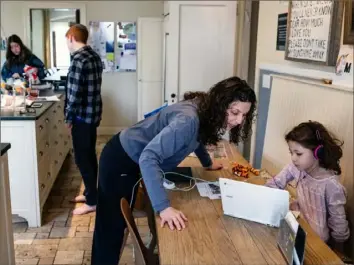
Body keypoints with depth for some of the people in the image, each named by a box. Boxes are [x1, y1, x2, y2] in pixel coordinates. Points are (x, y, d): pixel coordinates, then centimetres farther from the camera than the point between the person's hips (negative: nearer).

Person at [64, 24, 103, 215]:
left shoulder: (79, 60, -20)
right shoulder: (94, 56, 9)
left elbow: (75, 93, -22)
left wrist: (69, 117, -8)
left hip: (82, 116, -9)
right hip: (93, 113, 9)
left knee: (82, 158, 0)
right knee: (89, 156, 18)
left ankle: (92, 201, 9)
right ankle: (91, 192, 31)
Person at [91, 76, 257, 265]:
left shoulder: (205, 114, -6)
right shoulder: (189, 119, -34)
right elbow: (149, 157, -43)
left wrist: (208, 163, 29)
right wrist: (164, 207, -47)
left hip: (133, 160, 9)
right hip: (120, 160, -9)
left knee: (120, 221, 24)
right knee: (111, 226, 1)